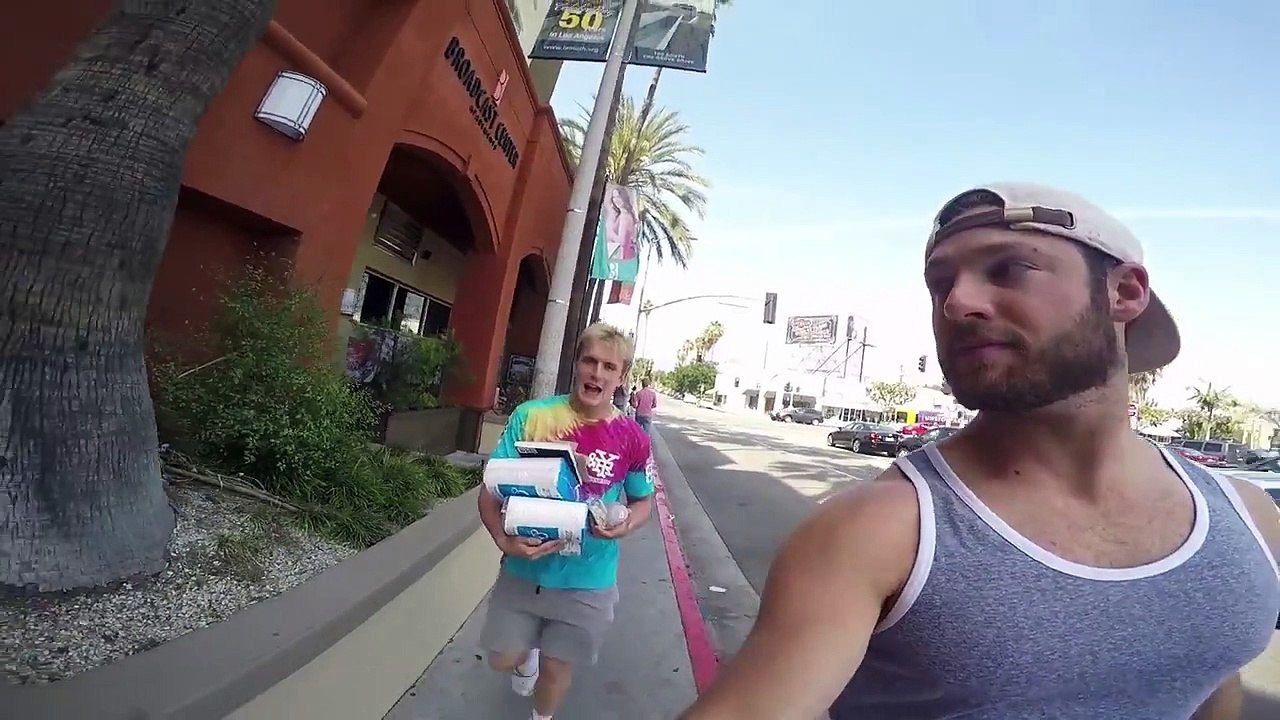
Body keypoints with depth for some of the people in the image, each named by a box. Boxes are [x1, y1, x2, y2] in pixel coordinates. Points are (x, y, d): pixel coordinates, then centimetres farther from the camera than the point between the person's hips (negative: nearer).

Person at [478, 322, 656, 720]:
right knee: (503, 658, 17)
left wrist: (626, 524, -17)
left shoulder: (633, 438, -11)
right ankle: (526, 654, 54)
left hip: (587, 581, 0)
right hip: (524, 569, 1)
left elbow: (643, 500, 5)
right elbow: (491, 490, -9)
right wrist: (504, 540, -25)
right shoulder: (531, 416, -15)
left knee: (556, 668, 16)